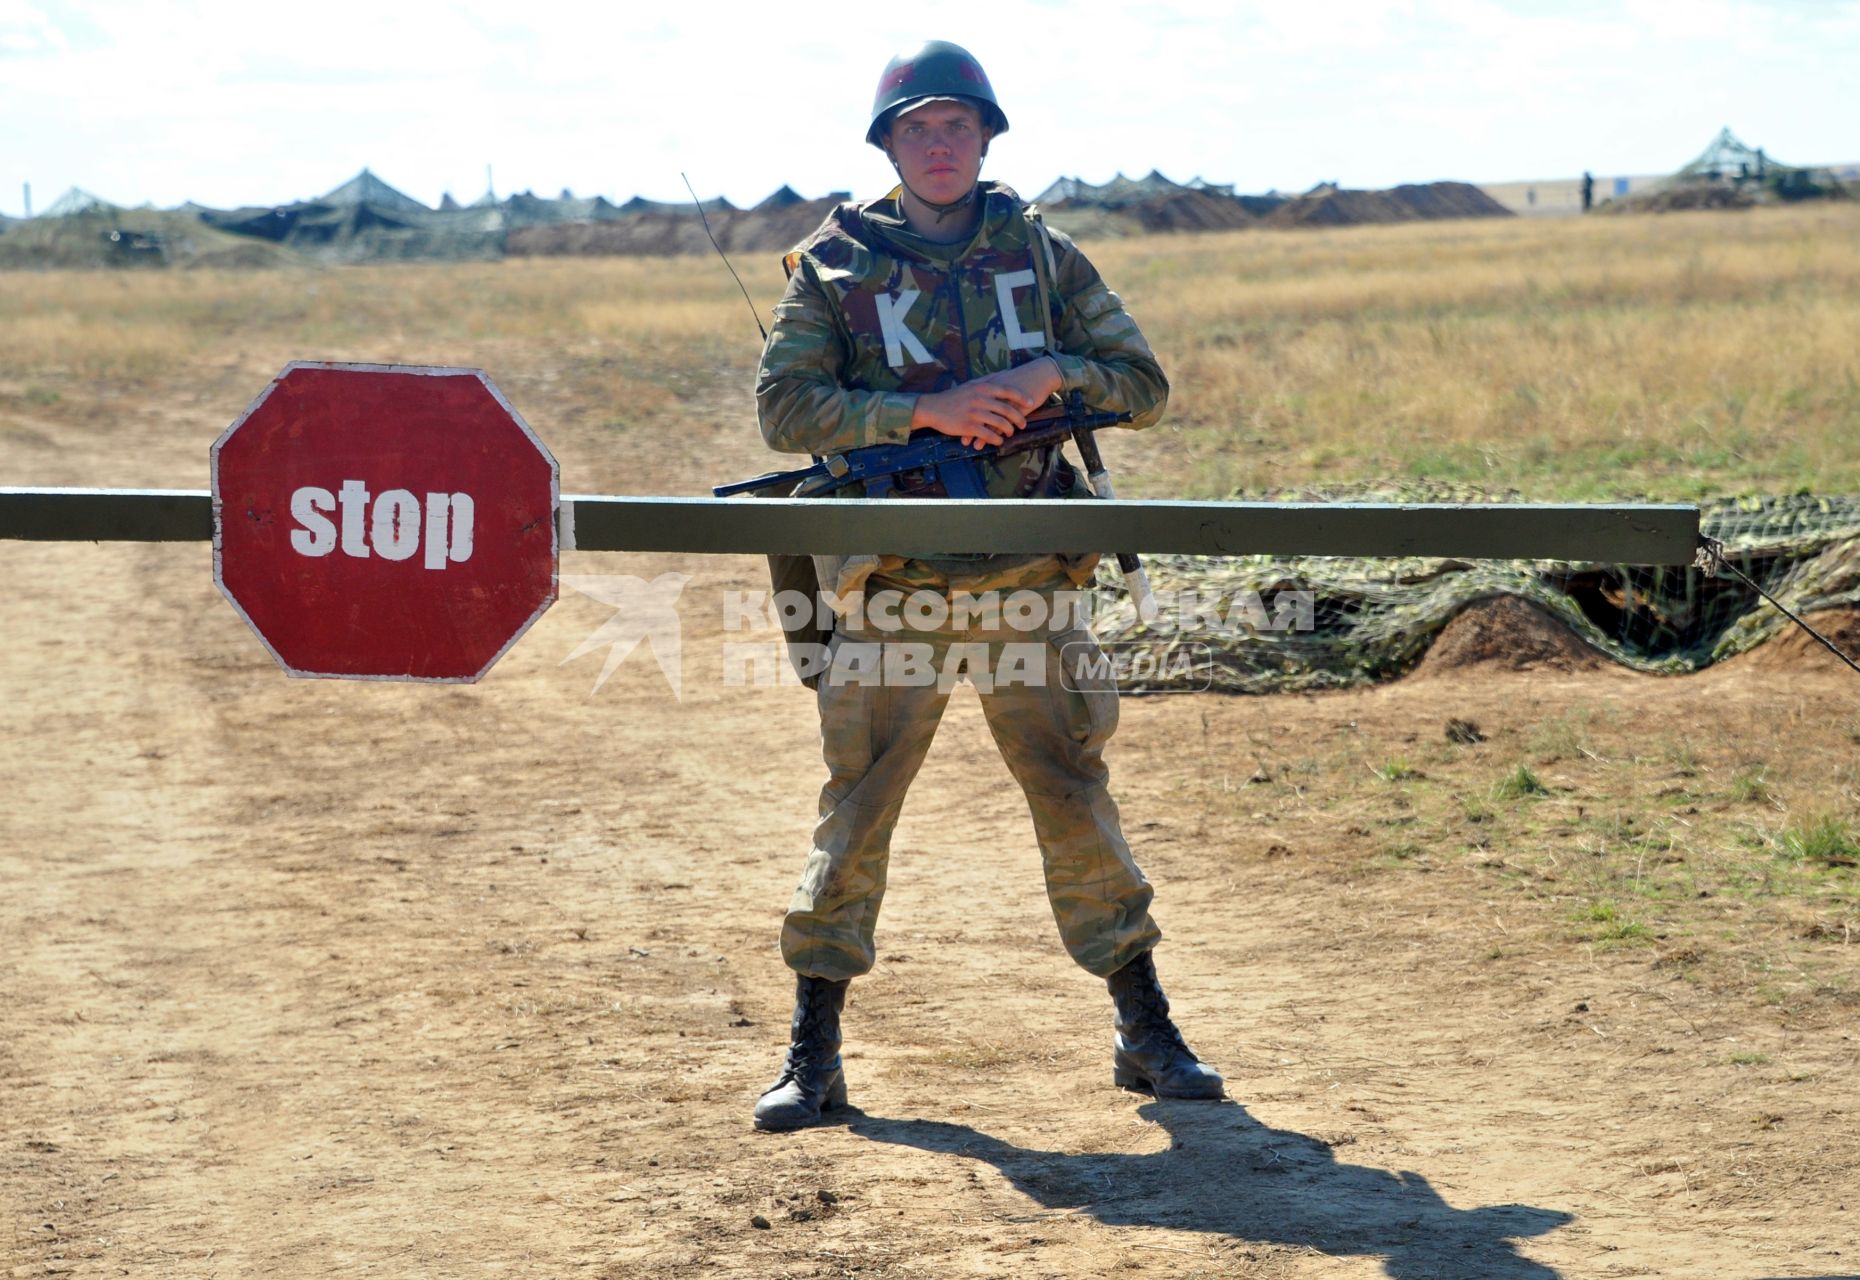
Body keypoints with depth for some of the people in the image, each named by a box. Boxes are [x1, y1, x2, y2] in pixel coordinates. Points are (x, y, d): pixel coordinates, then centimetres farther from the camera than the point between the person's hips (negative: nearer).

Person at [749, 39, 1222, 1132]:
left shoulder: (1041, 253, 9)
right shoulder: (835, 267, 4)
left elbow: (1145, 385, 9)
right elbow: (786, 407, -7)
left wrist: (1053, 373, -11)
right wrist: (928, 408, -18)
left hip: (1029, 588, 1)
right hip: (893, 595, -1)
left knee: (1080, 803, 4)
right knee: (855, 811, 2)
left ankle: (1148, 1038, 14)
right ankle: (814, 1055, 11)